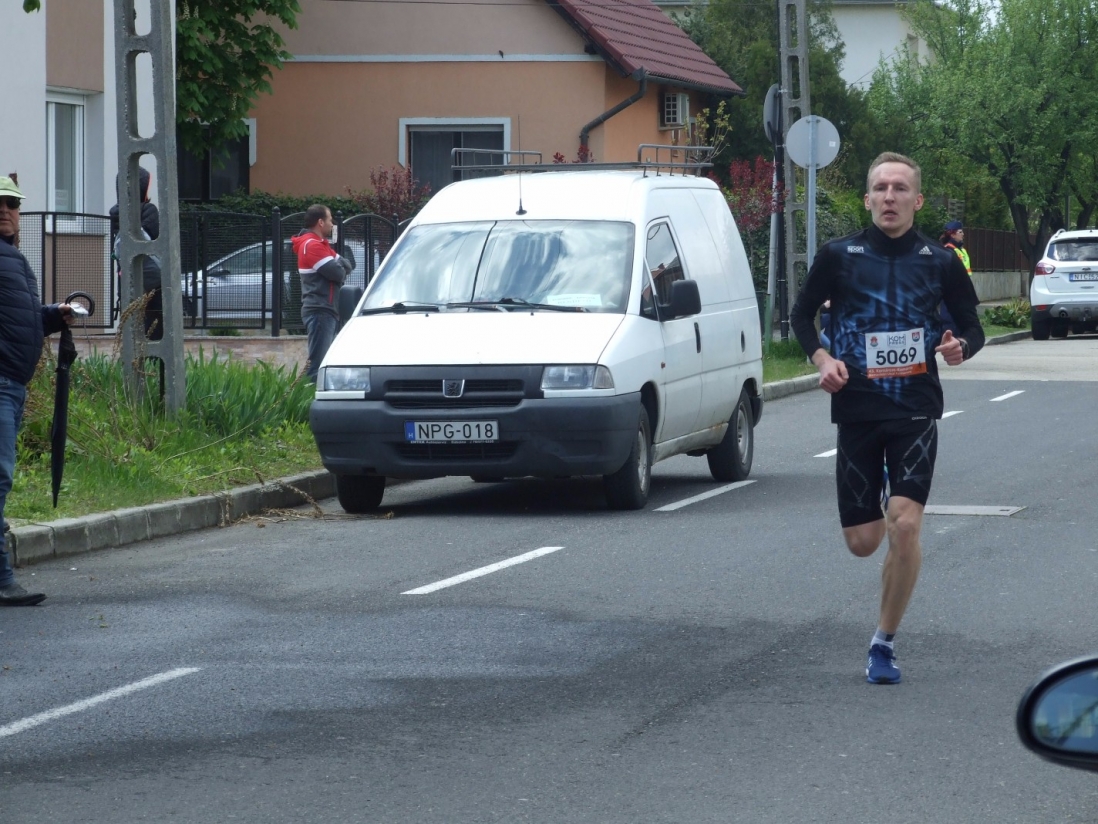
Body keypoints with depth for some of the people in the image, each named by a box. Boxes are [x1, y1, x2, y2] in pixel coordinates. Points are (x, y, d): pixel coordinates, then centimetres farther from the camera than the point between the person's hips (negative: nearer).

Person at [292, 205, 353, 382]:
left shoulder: (319, 244, 20)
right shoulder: (312, 245, -13)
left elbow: (346, 267, 14)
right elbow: (337, 273, -20)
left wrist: (339, 267, -5)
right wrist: (341, 269, 1)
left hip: (328, 311, 11)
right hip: (320, 311, -11)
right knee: (319, 362, -14)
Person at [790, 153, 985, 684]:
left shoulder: (939, 263, 2)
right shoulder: (839, 256, 1)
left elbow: (972, 326, 12)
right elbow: (801, 313, 13)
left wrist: (960, 348, -11)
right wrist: (822, 359, -5)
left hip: (916, 410, -1)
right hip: (856, 409, 1)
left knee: (905, 525, -17)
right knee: (862, 542, 3)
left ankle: (884, 642, -3)